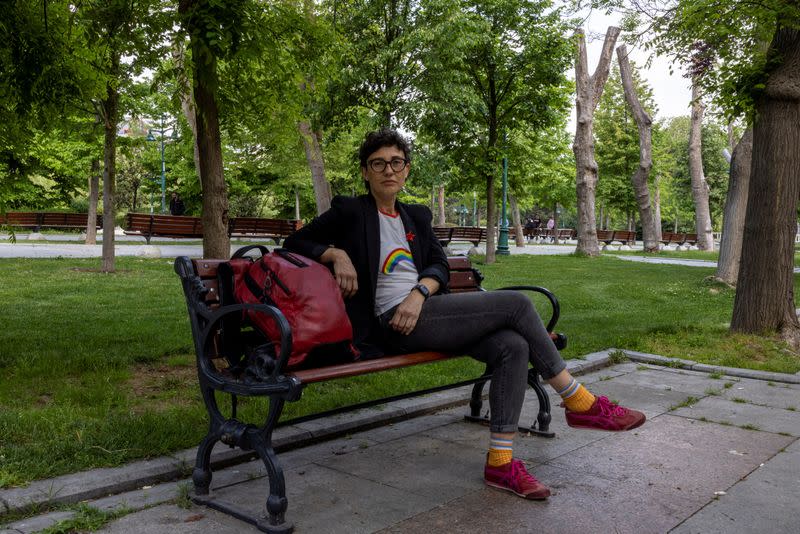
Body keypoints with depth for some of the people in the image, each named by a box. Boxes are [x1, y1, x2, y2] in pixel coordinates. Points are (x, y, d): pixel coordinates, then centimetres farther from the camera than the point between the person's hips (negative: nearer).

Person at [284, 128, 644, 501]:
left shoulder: (416, 216, 22)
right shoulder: (350, 211, 6)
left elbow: (440, 266, 14)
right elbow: (294, 243, 7)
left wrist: (419, 292, -9)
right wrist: (337, 254, -13)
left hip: (424, 311, 7)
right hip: (393, 323, -6)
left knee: (513, 345, -22)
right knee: (516, 304, -17)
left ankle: (500, 462, -18)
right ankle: (580, 403, -3)